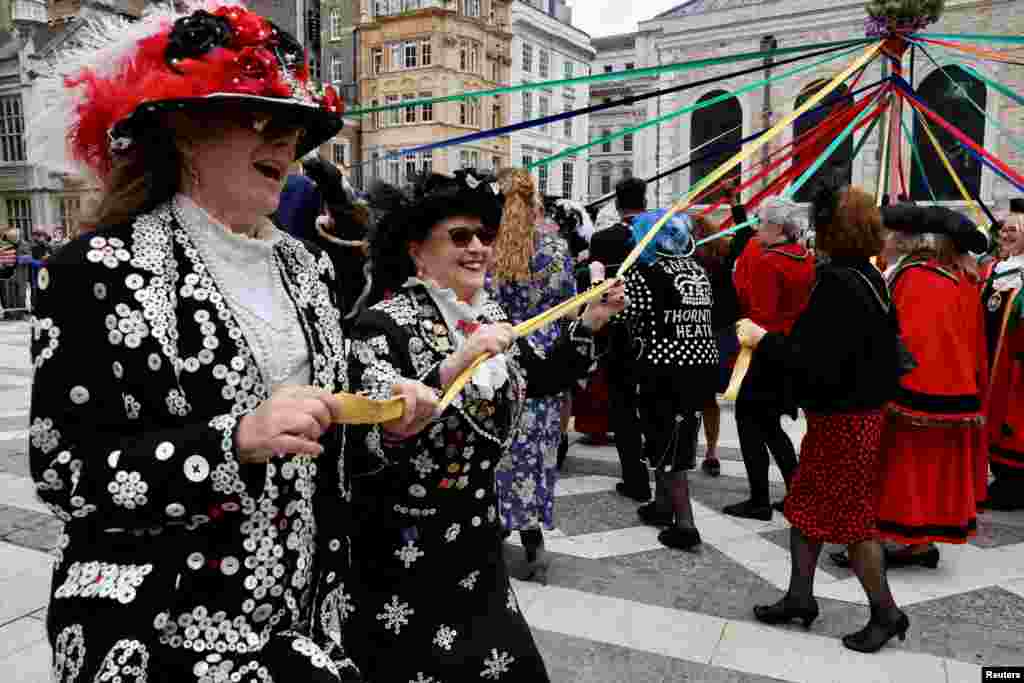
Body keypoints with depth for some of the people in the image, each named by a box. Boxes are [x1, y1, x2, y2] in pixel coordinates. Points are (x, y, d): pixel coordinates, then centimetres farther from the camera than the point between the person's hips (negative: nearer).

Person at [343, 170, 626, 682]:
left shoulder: (490, 315, 3)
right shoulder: (384, 324, -19)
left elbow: (540, 380, 18)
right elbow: (368, 441, -31)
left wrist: (590, 323, 7)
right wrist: (456, 364, -39)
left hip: (477, 542, 7)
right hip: (404, 556, -6)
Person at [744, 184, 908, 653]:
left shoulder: (838, 283, -24)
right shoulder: (868, 277, 5)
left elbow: (816, 365, -27)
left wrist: (764, 340, -16)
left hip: (842, 418, -9)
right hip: (860, 407, 9)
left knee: (853, 518, 6)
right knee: (805, 506, 17)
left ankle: (886, 614, 24)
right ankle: (800, 597, 30)